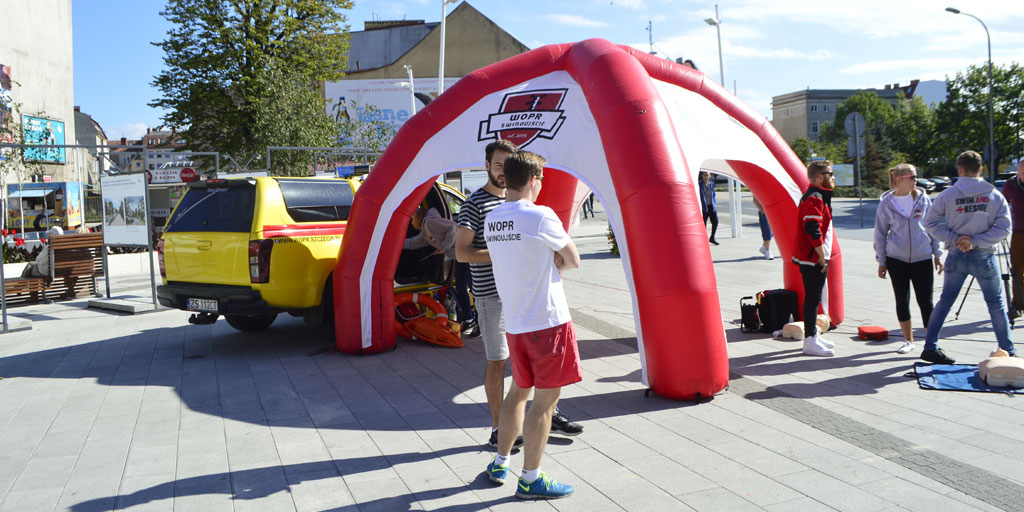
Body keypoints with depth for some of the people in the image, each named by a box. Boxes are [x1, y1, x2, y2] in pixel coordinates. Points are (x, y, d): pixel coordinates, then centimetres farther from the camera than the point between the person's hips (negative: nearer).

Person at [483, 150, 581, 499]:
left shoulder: (491, 220, 6)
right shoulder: (541, 217, -16)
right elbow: (573, 261, -6)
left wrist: (549, 260, 4)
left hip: (514, 322, 7)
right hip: (547, 320, -7)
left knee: (519, 391, 21)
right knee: (545, 399, 2)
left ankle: (500, 463, 30)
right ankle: (531, 480, 9)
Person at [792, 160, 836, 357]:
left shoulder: (818, 196, 18)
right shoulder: (814, 199, -17)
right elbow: (813, 230, -25)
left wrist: (823, 256, 20)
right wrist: (822, 256, -19)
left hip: (814, 258, 11)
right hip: (813, 259, -11)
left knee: (813, 297, 17)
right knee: (813, 298, -6)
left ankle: (813, 335, 27)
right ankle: (810, 342, -2)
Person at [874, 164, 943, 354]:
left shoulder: (923, 199, 2)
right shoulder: (886, 203, -2)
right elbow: (880, 233, 4)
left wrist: (937, 254, 8)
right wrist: (881, 261, 3)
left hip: (922, 258, 0)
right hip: (896, 259, 0)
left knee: (925, 301, -1)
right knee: (902, 301, 7)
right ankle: (908, 340, 22)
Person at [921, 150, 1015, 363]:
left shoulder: (948, 195, -5)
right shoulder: (995, 196, -5)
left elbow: (930, 222, -6)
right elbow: (1003, 228, -10)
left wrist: (954, 238, -8)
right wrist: (976, 241, -12)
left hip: (956, 256, 1)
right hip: (984, 258, -1)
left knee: (945, 300, 11)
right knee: (996, 303, 12)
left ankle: (930, 347, 10)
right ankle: (1008, 352, 19)